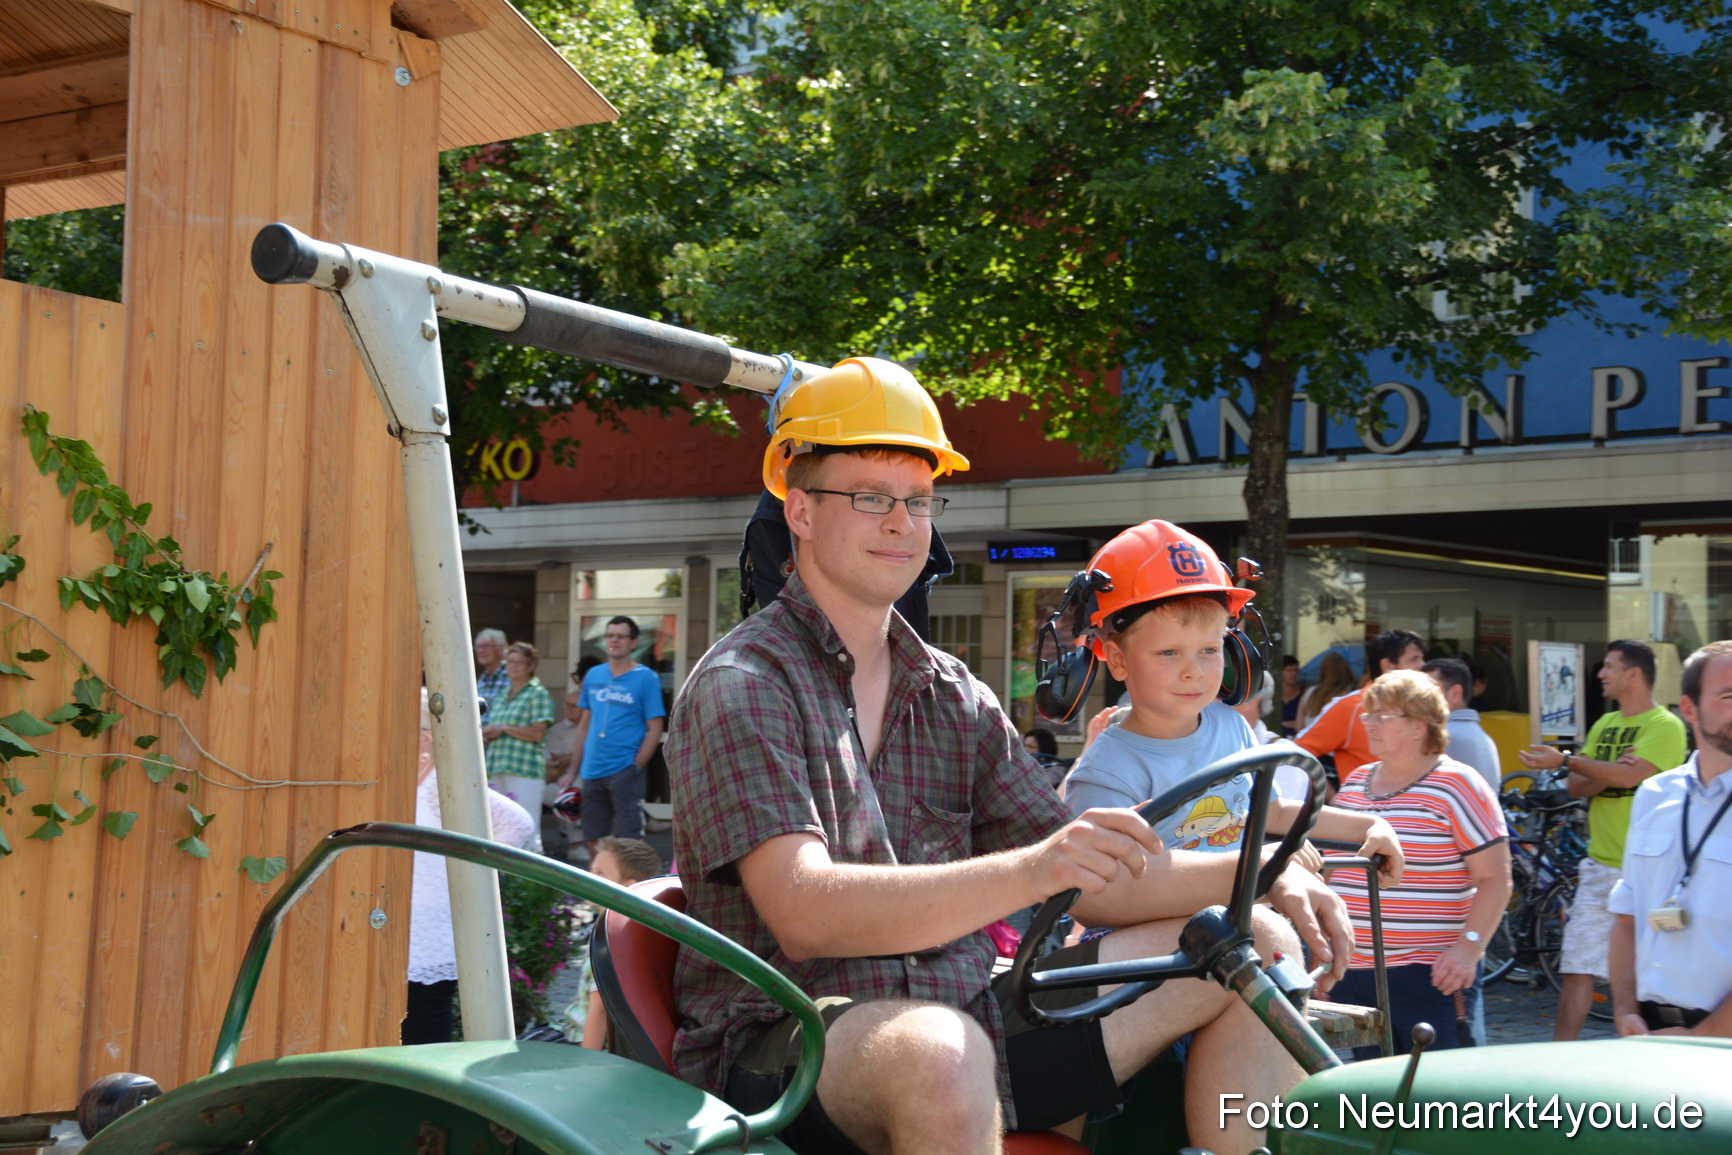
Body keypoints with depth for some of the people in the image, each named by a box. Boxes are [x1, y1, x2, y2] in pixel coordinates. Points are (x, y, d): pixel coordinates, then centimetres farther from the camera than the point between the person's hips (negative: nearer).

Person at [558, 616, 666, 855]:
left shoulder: (646, 678, -3)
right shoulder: (593, 676, 12)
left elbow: (654, 730, -6)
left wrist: (636, 766, -14)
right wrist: (573, 770, 14)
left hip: (624, 770, -5)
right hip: (592, 772, 5)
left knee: (629, 840, -7)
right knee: (593, 840, 10)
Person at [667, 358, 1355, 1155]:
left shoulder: (952, 696, 13)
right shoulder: (743, 686, -9)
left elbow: (1088, 879, 12)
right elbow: (803, 914, -23)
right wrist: (1031, 870, -35)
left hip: (964, 1016, 7)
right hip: (776, 1052, -7)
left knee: (1259, 949, 4)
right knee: (939, 1049, -41)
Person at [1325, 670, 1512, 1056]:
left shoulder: (1457, 786, -6)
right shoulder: (1354, 782, 14)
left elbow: (1495, 879, -10)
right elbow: (1333, 867, 23)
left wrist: (1470, 946, -20)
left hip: (1430, 977, -6)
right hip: (1352, 972, 7)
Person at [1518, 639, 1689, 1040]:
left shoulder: (1665, 726, -7)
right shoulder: (1604, 725, 15)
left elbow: (1629, 775, -21)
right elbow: (1576, 787, 8)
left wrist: (1565, 760, -14)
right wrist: (1608, 773, -13)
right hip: (1599, 867, 6)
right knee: (1577, 970, 5)